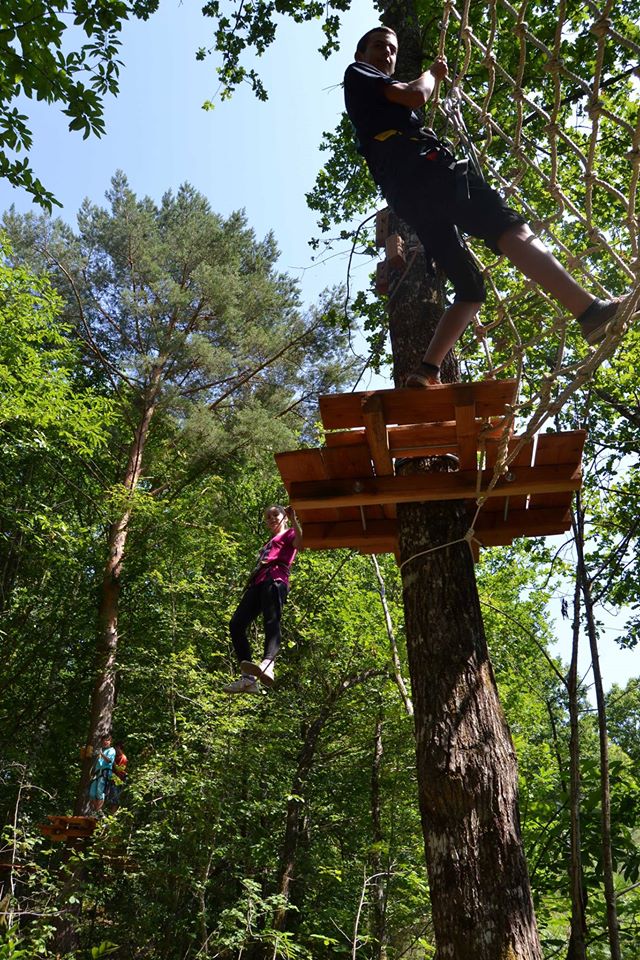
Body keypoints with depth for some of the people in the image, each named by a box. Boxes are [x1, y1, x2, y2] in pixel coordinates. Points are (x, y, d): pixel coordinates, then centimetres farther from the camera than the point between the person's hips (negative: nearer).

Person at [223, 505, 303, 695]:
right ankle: (248, 678, -20)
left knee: (271, 621, -31)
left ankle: (267, 665, -57)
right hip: (257, 582, 8)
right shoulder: (269, 543, 41)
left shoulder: (289, 534, 19)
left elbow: (300, 542, -6)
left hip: (275, 579, -8)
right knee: (236, 624, -12)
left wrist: (294, 518, -7)